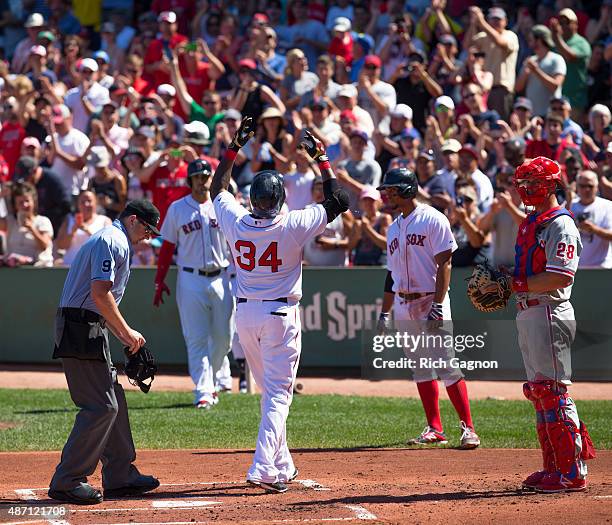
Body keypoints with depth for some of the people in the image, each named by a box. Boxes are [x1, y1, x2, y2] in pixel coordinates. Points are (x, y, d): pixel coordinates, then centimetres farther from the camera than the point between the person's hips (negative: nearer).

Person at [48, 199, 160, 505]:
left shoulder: (115, 242, 23)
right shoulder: (113, 241, -11)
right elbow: (100, 294, -21)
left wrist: (123, 336, 19)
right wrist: (126, 332, -13)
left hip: (90, 329, 11)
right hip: (82, 329, -11)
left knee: (112, 401, 14)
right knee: (100, 406, -11)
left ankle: (120, 477, 19)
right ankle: (66, 482, -10)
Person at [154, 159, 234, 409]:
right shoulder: (177, 208, 4)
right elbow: (168, 247, 7)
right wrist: (159, 280, 2)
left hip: (221, 278, 2)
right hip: (190, 279, -2)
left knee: (223, 337, 4)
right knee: (197, 339, -6)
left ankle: (208, 378, 27)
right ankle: (203, 392, -8)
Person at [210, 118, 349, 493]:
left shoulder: (235, 221, -5)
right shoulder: (293, 225, -15)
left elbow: (218, 187, 15)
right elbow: (338, 201, -8)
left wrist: (236, 146, 19)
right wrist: (321, 157, -1)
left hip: (245, 314, 5)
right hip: (281, 314, -5)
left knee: (271, 390, 17)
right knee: (279, 394, -4)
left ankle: (282, 466, 22)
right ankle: (264, 468, -16)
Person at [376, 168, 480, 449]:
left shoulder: (432, 219, -8)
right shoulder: (394, 228, 16)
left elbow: (444, 264, -13)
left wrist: (438, 306, -21)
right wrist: (384, 313, 16)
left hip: (431, 301, -8)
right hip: (404, 305, 8)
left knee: (446, 364, -12)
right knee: (421, 368, 8)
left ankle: (468, 428, -11)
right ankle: (435, 429, 12)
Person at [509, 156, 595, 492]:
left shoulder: (560, 224, -12)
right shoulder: (529, 223, 18)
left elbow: (561, 276, -22)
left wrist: (516, 284, -19)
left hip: (549, 312, -10)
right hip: (526, 313, 10)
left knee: (553, 391, -10)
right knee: (538, 391, 12)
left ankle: (572, 473, -8)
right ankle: (553, 467, 18)